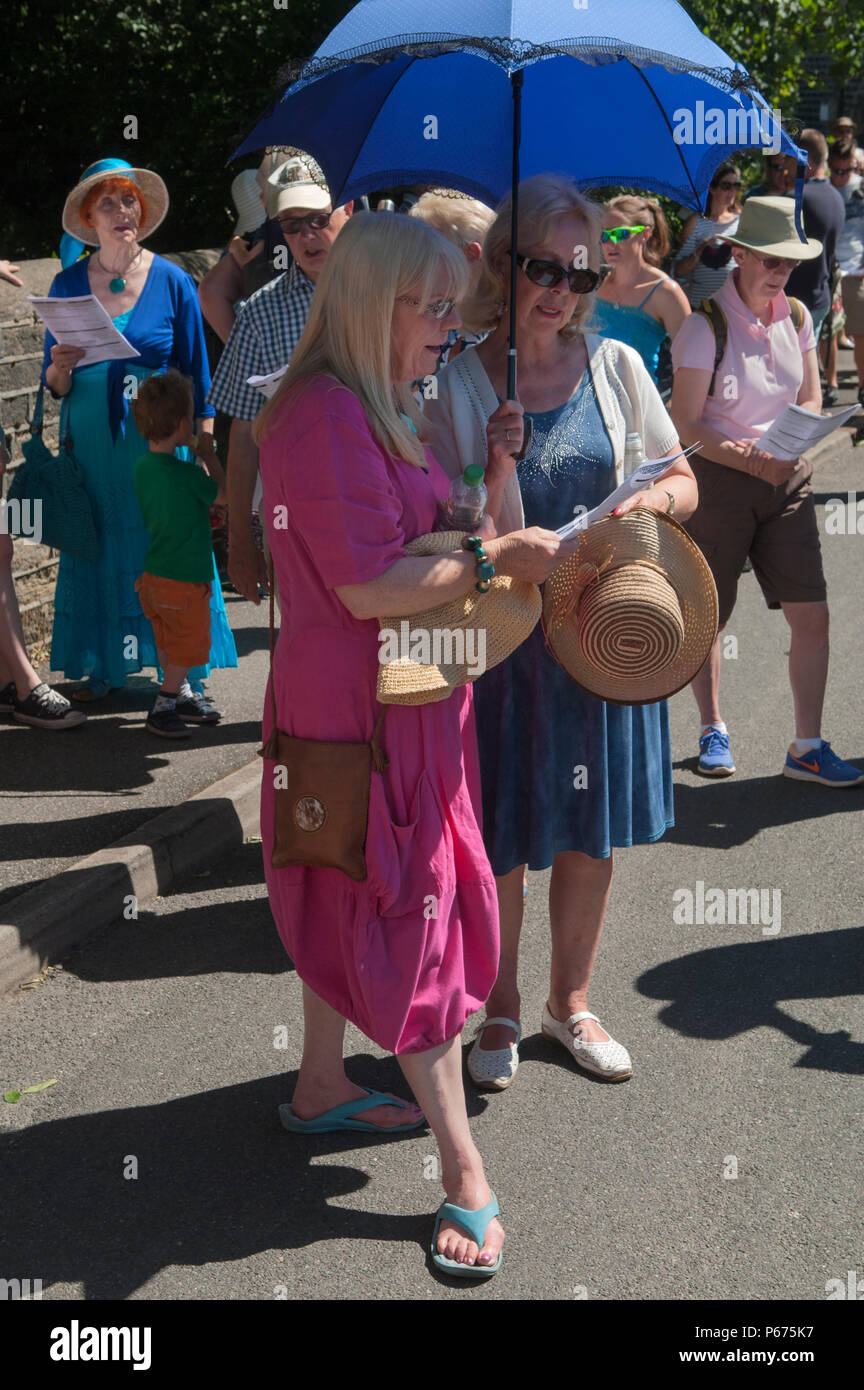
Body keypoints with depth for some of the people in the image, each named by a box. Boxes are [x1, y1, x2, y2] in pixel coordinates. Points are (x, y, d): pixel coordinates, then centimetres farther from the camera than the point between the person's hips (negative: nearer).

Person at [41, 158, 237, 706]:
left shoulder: (173, 282, 1)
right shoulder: (69, 285, 5)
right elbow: (53, 386, 10)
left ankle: (183, 675, 7)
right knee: (95, 554, 4)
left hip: (158, 441, -2)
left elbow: (197, 375, 4)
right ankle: (103, 667, 18)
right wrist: (61, 368, -13)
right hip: (90, 444, 2)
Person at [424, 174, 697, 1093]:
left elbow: (684, 484, 7)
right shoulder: (458, 386, -7)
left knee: (592, 832, 13)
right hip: (502, 638, -3)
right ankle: (499, 1012, 27)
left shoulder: (614, 367, 1)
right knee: (500, 839, 5)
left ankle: (569, 1000, 33)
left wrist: (646, 500, -14)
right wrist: (499, 462, -26)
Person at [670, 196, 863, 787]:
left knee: (813, 616, -3)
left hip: (788, 478, 4)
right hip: (720, 479, -4)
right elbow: (686, 424, -12)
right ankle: (713, 729, 29)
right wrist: (750, 460, -22)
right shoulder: (706, 324, -11)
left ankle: (808, 747, 6)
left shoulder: (796, 316, 5)